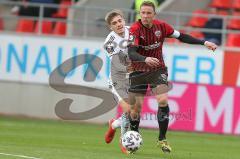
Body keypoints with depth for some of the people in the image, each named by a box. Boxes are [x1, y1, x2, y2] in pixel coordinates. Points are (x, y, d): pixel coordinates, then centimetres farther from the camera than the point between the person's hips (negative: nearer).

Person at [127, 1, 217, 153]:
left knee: (163, 100, -18)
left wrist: (204, 42, 0)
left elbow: (181, 36, 6)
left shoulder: (161, 26, -7)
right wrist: (145, 59, -50)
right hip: (138, 71, -2)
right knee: (136, 107, -2)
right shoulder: (135, 29, -19)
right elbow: (131, 53, -30)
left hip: (158, 69, 2)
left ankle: (162, 139, -7)